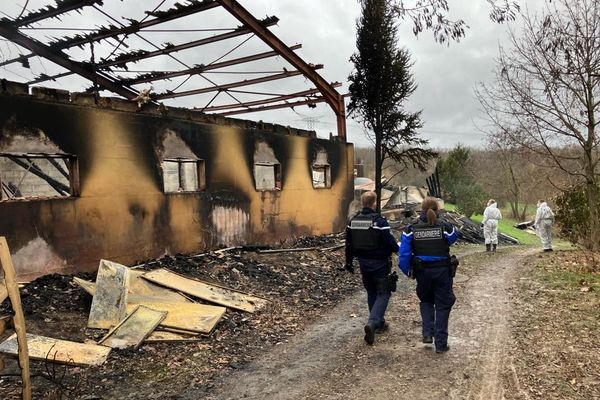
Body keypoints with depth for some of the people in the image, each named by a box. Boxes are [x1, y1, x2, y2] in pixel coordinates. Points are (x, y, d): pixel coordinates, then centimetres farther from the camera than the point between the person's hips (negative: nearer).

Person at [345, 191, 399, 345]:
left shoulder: (353, 221, 1)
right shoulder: (380, 221, -19)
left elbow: (349, 244, 8)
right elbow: (390, 243, -15)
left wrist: (348, 262, 19)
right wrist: (398, 248, 8)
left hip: (363, 264, 6)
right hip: (380, 264, -6)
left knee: (371, 293, 19)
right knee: (383, 294, 4)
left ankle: (379, 323, 29)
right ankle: (372, 323, -13)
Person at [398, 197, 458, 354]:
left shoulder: (411, 228, -7)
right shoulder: (444, 226, -10)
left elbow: (404, 253, -8)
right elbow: (453, 237, 11)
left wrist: (407, 271, 3)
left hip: (422, 271, 1)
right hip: (442, 270, -1)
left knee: (426, 301, 25)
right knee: (442, 305, 11)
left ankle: (428, 333, 13)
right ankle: (441, 344, 14)